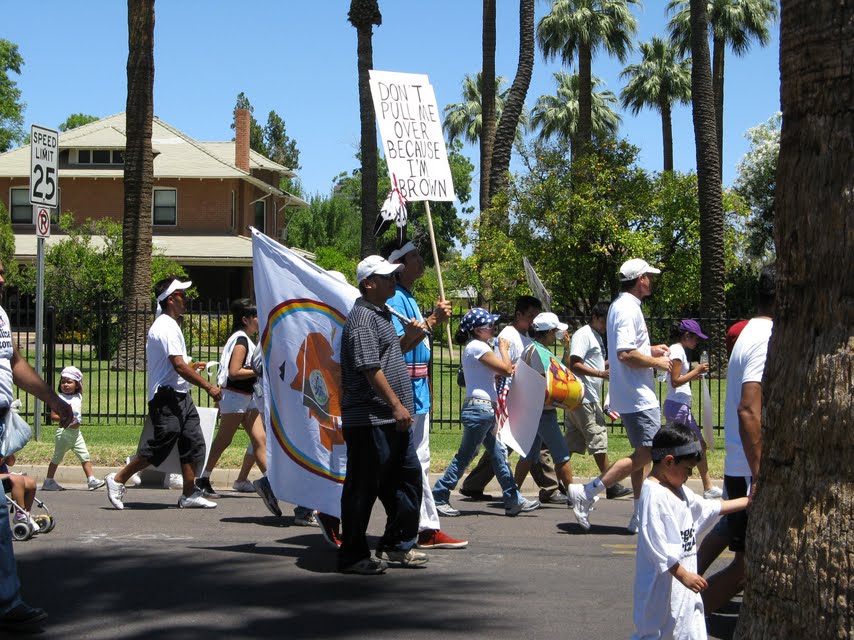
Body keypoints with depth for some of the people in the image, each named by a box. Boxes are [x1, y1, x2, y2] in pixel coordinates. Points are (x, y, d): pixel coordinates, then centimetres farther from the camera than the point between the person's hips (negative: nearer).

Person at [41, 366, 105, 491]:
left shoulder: (78, 397, 8)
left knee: (85, 456, 0)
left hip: (76, 433, 5)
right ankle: (48, 482, 12)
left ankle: (91, 479, 0)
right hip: (64, 432, -5)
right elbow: (53, 415, -14)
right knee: (57, 458, 3)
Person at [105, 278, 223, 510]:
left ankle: (189, 494, 11)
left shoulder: (169, 325, 18)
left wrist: (191, 366, 24)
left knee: (193, 443, 7)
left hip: (180, 397, 11)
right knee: (160, 445, -9)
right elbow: (179, 366, -23)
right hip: (166, 398, -11)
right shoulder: (167, 328, -16)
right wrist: (208, 387, -21)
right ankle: (118, 480, 3)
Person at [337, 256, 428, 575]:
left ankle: (396, 546, 24)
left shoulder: (381, 314, 19)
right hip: (370, 421, -11)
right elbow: (370, 368, -21)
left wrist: (407, 336, 16)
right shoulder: (362, 318, -14)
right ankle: (353, 556, 5)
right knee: (363, 487, -3)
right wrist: (396, 405, -21)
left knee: (408, 477, 14)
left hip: (394, 420, 11)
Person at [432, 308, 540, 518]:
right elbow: (506, 368, -15)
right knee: (464, 456, -5)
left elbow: (492, 372, 20)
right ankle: (439, 497, 0)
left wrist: (504, 371, 3)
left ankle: (513, 500, 12)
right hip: (479, 408, -10)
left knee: (498, 455, 10)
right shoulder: (478, 347, -13)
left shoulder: (473, 347, 18)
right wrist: (503, 348, 1)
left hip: (484, 409, 10)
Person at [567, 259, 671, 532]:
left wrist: (650, 350, 18)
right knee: (645, 454, -10)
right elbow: (625, 354, -26)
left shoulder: (621, 305, 16)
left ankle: (641, 516, 17)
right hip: (638, 397, -11)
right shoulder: (628, 309, -17)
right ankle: (587, 492, -10)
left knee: (642, 455, 13)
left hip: (633, 396, 11)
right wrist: (656, 362, -14)